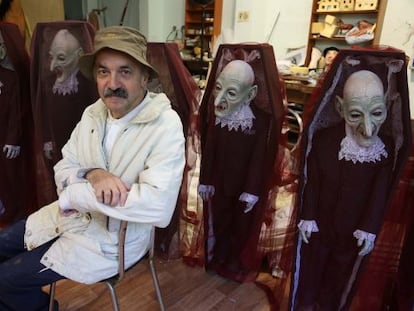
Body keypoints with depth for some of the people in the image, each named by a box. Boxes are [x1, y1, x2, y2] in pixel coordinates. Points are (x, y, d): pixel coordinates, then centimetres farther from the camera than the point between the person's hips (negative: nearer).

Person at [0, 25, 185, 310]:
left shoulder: (165, 126, -24)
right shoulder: (93, 113, -2)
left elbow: (159, 206, -35)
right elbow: (62, 170, 2)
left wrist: (75, 193, -26)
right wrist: (91, 175, -24)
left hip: (110, 240, -6)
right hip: (69, 216, 6)